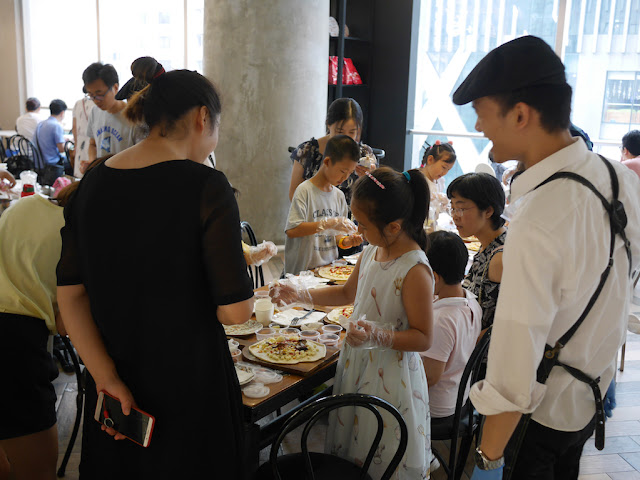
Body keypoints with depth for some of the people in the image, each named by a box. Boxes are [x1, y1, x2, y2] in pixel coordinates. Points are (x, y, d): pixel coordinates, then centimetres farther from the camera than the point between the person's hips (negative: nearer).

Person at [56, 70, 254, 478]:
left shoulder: (92, 184, 0)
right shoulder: (206, 187, -18)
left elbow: (71, 296, -1)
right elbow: (235, 311, -19)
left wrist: (107, 378, -4)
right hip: (188, 383, -5)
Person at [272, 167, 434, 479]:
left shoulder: (415, 271, -24)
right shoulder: (370, 253, 1)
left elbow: (423, 338, -20)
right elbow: (348, 293, 18)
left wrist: (378, 336, -33)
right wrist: (300, 295, 11)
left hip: (390, 375, -8)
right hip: (356, 362, 8)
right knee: (351, 443, 22)